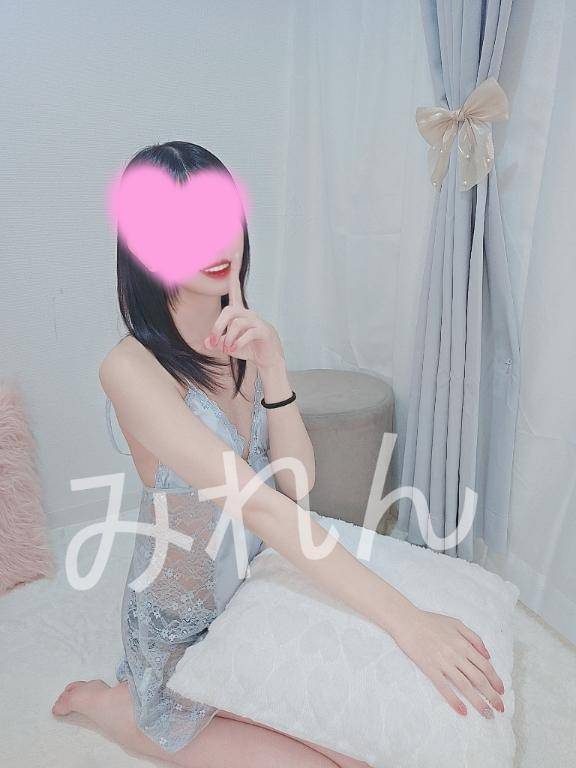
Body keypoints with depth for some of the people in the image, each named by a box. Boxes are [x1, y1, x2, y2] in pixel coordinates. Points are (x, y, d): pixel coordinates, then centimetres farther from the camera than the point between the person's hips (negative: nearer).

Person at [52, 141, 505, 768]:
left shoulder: (255, 339, -5)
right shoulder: (132, 367, -27)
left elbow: (297, 481, -11)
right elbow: (257, 502, -35)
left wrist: (271, 365, -25)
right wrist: (405, 619, -36)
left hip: (260, 581, 6)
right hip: (185, 618, -5)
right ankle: (107, 704, 12)